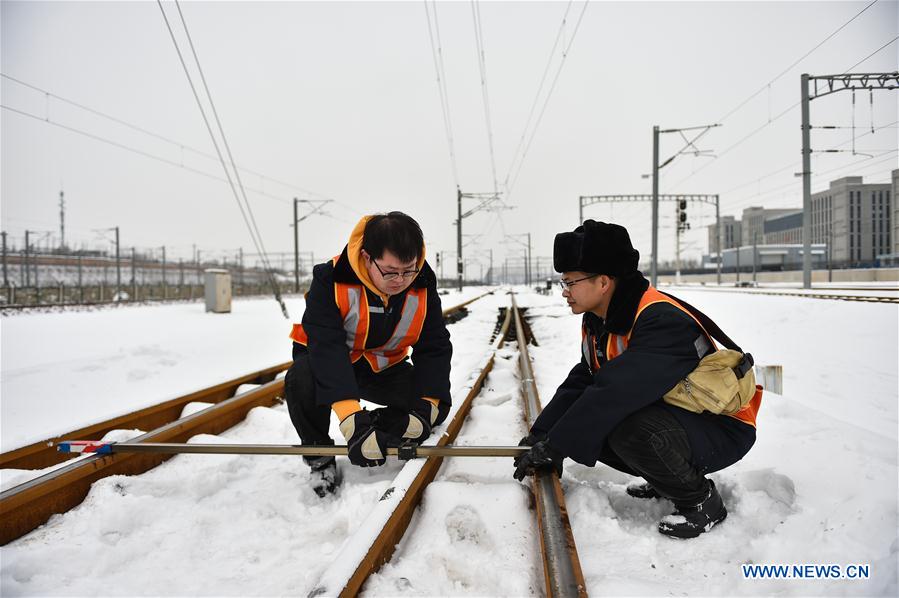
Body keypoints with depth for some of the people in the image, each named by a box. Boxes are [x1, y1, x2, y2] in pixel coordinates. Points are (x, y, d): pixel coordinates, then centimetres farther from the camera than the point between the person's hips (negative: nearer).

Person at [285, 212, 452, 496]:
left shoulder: (423, 288, -18)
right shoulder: (332, 280, -31)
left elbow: (434, 348, -14)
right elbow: (326, 347, -39)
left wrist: (426, 408, -29)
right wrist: (352, 421, -49)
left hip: (383, 367, 3)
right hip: (326, 361, -3)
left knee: (437, 404, -16)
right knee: (302, 380, -36)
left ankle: (380, 423, 12)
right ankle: (319, 454, -7)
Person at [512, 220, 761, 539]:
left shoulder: (663, 320, -30)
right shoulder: (597, 322, 1)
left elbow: (616, 393, -36)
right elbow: (579, 383, 2)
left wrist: (554, 447, -31)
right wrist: (540, 434, -9)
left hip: (720, 429, -9)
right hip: (662, 415, 9)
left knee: (629, 430, -34)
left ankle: (702, 500, -8)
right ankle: (670, 475, 13)